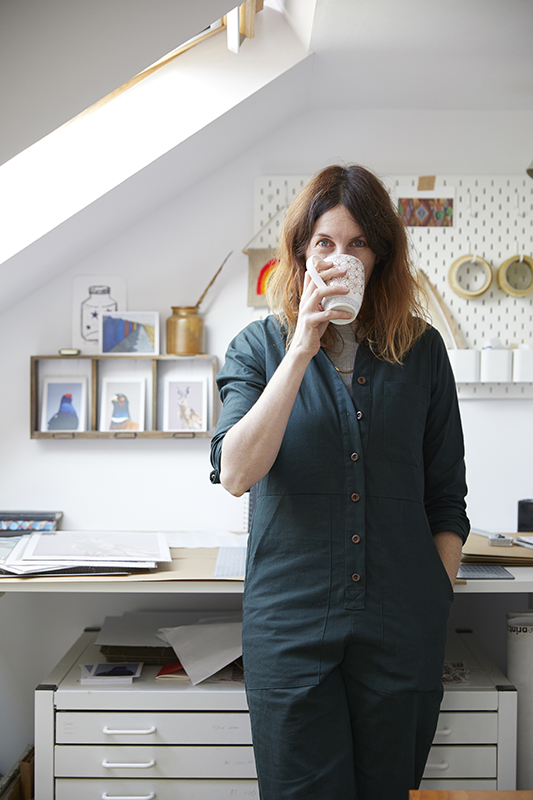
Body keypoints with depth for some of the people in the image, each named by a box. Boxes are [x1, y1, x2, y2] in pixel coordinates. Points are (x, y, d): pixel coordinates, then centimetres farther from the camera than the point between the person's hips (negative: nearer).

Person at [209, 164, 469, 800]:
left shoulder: (421, 350, 4)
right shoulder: (259, 346, 0)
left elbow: (445, 496, 10)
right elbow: (235, 473, -16)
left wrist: (438, 593, 2)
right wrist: (303, 349, -18)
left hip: (402, 627, 2)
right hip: (290, 621, -1)